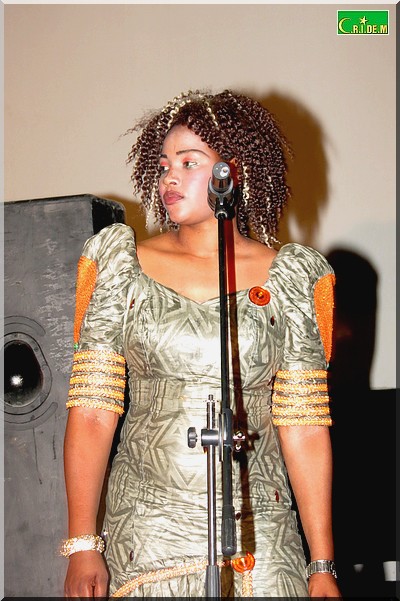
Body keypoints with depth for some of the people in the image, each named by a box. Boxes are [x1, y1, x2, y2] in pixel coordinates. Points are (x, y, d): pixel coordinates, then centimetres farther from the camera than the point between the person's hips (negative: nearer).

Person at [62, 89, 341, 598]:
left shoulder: (288, 279, 0)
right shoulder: (123, 267, 2)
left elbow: (303, 428, -1)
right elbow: (92, 411, -2)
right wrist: (82, 545, -8)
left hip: (256, 534, 0)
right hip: (144, 533, 1)